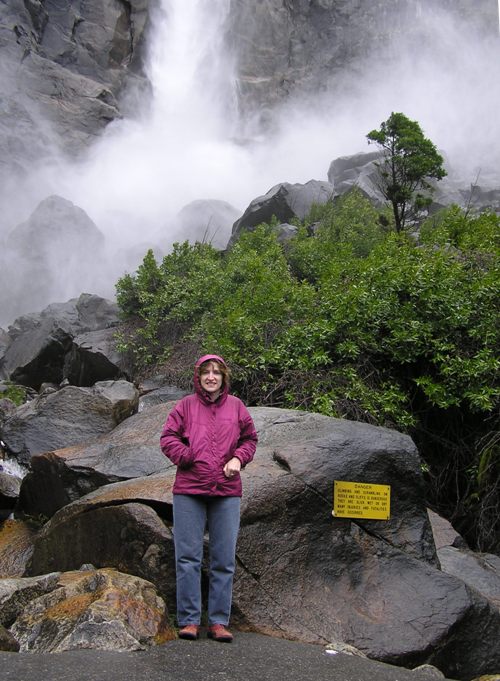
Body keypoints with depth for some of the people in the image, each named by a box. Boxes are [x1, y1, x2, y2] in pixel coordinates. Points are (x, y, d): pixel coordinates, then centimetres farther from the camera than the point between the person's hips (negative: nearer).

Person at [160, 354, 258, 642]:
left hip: (227, 492, 2)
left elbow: (250, 438, 13)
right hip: (189, 491, -1)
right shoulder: (186, 405, 4)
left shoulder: (236, 406, 8)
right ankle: (189, 620, 11)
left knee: (224, 560, 6)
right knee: (188, 557, 1)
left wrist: (239, 458, -5)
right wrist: (187, 457, -12)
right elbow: (168, 437, 2)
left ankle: (219, 621, 16)